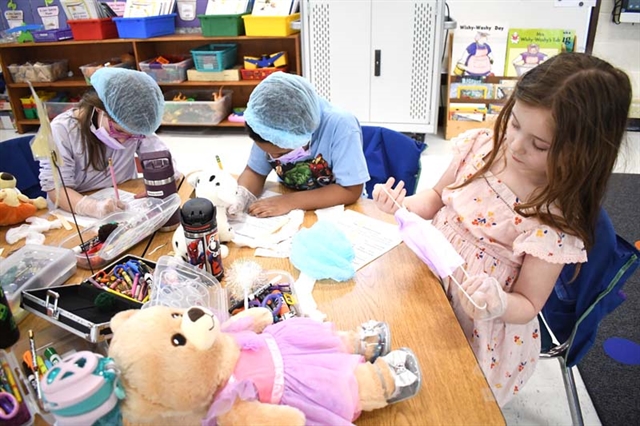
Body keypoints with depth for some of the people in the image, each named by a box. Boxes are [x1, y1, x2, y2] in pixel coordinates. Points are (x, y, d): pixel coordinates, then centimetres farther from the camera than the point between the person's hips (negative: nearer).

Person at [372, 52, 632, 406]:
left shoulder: (557, 224, -25)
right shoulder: (480, 145, -12)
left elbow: (527, 305, -14)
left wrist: (498, 304, -36)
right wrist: (403, 205, -15)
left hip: (478, 328, -4)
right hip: (432, 282, 5)